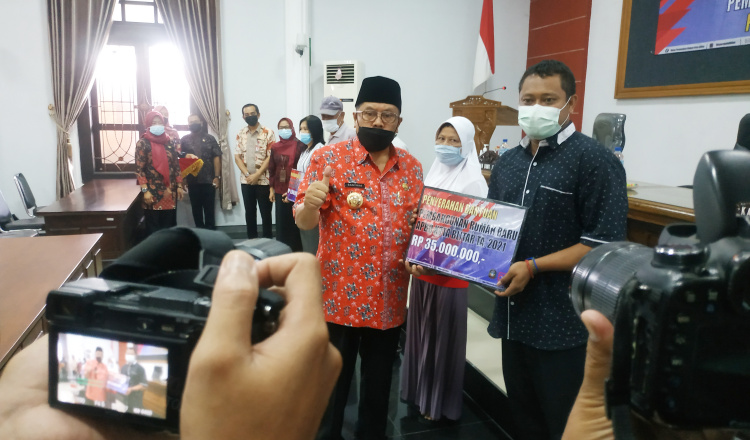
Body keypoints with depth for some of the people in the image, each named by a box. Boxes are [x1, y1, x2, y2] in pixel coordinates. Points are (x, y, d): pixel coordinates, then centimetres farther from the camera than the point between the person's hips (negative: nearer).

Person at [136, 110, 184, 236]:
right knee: (153, 227, 2)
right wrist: (145, 190, -15)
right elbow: (139, 169, -8)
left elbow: (176, 165, 13)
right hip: (153, 192, -4)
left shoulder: (169, 142, 11)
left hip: (170, 191, 4)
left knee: (170, 225, 9)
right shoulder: (143, 143, -4)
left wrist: (179, 186, 6)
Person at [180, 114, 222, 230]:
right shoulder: (184, 140, 8)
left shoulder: (210, 138, 4)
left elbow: (216, 158, 0)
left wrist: (217, 176, -7)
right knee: (196, 208, 8)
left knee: (209, 208, 2)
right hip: (192, 181, 2)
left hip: (209, 180, -2)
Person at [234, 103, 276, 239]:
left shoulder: (268, 133, -4)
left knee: (266, 213, 1)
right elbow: (237, 157, 4)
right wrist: (247, 174, -9)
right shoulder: (240, 134, 8)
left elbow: (270, 157, -9)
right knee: (249, 212, 10)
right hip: (246, 180, 4)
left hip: (263, 180, -4)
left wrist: (257, 175, -14)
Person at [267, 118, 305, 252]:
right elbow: (272, 169, 14)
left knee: (294, 221, 0)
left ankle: (296, 249, 12)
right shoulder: (275, 147, 11)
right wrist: (272, 189, 11)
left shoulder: (299, 146, -5)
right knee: (281, 221, 8)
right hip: (279, 190, 4)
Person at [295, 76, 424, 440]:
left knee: (379, 384, 20)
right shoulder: (328, 158, -7)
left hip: (390, 301, 4)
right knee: (332, 384, 12)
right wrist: (309, 203, -32)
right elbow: (303, 223, -10)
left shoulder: (412, 167, 5)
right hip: (339, 298, -4)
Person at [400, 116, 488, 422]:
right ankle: (419, 392, 35)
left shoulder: (473, 182, -12)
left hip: (450, 272, -6)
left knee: (444, 337, 6)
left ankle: (439, 403, 24)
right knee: (419, 331, 16)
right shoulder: (431, 175, 9)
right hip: (420, 267, 6)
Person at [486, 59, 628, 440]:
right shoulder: (507, 162, 12)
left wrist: (533, 267, -21)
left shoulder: (595, 160, -11)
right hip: (514, 315, 7)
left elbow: (605, 243, -17)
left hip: (563, 324, -6)